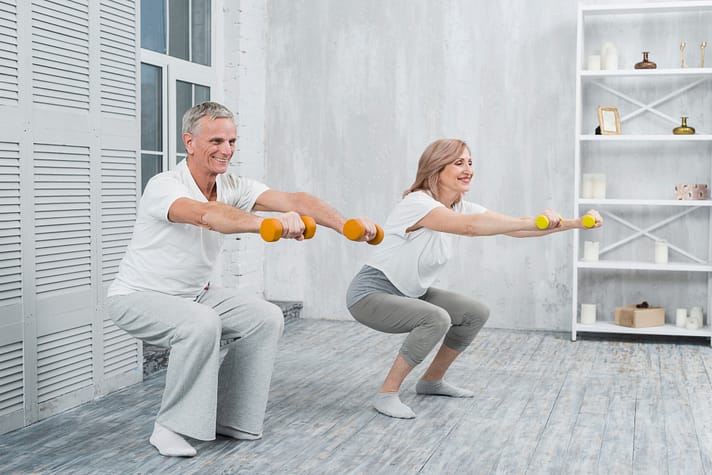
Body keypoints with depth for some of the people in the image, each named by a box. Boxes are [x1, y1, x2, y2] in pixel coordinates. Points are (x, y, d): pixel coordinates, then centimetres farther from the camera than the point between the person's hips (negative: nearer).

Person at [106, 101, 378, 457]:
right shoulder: (164, 187, -27)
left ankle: (228, 417, 6)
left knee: (266, 318, -4)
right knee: (202, 324, -34)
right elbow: (206, 214, -49)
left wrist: (346, 224, -37)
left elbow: (293, 200, -21)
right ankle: (171, 427, -16)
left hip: (193, 293, 8)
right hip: (138, 297, -8)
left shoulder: (232, 187, -6)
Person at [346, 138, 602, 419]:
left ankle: (431, 381, 22)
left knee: (476, 314, 7)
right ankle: (386, 394, -17)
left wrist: (575, 223, -21)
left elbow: (513, 227, -10)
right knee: (436, 319, -32)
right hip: (371, 294, -9)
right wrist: (534, 222, -50)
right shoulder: (417, 204, -26)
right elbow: (470, 227, -44)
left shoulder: (460, 208, -1)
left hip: (409, 294, 9)